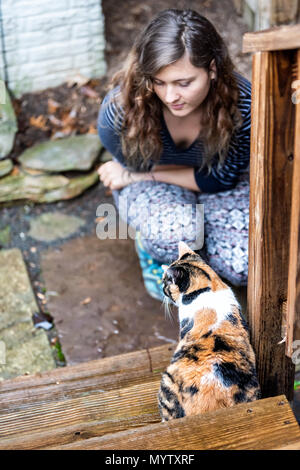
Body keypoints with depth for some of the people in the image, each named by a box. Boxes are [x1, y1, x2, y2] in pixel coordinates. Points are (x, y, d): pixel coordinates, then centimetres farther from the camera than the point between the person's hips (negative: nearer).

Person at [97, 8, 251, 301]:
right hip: (147, 185, -1)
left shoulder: (243, 105, -31)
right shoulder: (119, 109, -32)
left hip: (214, 187, 2)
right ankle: (151, 248, 2)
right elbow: (137, 165, -9)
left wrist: (136, 175, -20)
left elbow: (219, 179, -18)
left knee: (246, 268, -20)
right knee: (174, 232, -37)